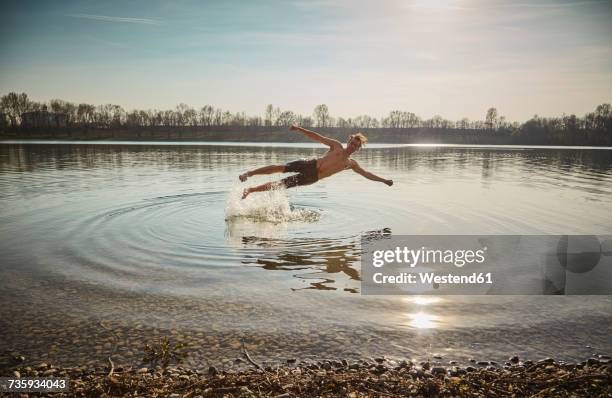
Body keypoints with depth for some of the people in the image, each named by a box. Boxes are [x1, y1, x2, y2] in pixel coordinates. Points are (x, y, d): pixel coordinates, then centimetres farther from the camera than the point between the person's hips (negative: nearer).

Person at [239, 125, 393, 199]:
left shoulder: (352, 164, 16)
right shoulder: (337, 145, 8)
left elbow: (366, 174, 21)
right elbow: (317, 137, 4)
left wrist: (383, 180, 18)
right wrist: (300, 129, -7)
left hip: (312, 178, 1)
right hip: (309, 165, -1)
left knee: (281, 184, -9)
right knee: (281, 167, -21)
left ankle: (250, 190, -3)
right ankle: (248, 173, -11)